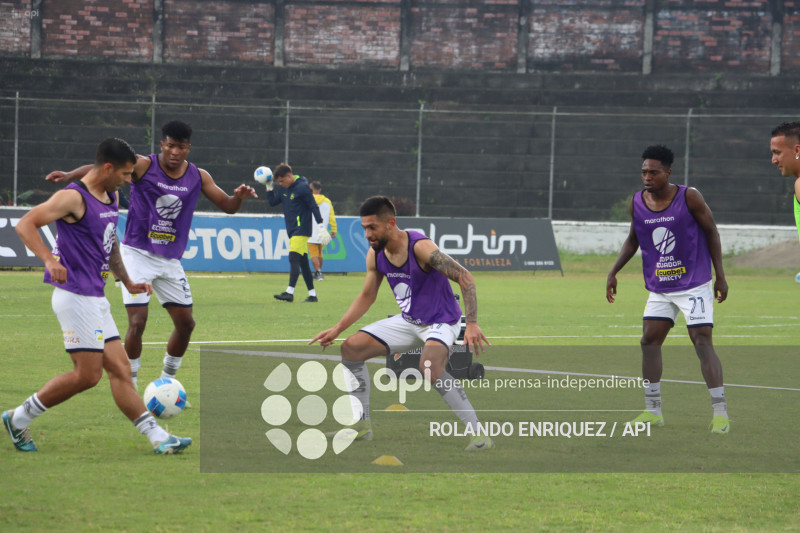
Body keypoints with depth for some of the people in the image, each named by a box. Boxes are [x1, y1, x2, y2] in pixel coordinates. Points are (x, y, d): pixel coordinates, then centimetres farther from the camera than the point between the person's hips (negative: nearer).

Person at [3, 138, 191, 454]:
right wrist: (49, 260, -33)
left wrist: (127, 282, 31)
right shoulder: (73, 198, -13)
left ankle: (157, 438, 1)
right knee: (87, 375, -9)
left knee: (119, 369, 4)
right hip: (76, 296, -9)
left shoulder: (111, 197, 15)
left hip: (96, 298, 9)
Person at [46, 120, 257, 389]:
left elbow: (227, 206, 5)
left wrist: (238, 197, -18)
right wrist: (70, 175, -37)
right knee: (137, 321, -13)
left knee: (185, 322, 4)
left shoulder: (198, 177, 1)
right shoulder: (143, 165, -11)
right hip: (138, 253, -5)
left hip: (170, 259, 5)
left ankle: (167, 381, 24)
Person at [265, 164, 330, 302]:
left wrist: (321, 227, -14)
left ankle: (289, 292, -24)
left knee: (294, 259, -17)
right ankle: (312, 295, 12)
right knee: (303, 262, 9)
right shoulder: (284, 189, 13)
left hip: (301, 230, -9)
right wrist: (269, 186, 5)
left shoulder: (302, 187, -11)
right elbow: (273, 202, 17)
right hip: (292, 232, 9)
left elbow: (314, 207, -12)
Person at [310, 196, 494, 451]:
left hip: (441, 321, -8)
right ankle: (362, 426, 13)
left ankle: (479, 434, -30)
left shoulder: (421, 247, -26)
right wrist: (337, 329, 7)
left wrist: (472, 324, -34)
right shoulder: (375, 255, -4)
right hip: (408, 321, 8)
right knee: (351, 348, 2)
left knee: (430, 365, -37)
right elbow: (367, 296, 13)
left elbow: (465, 277, -26)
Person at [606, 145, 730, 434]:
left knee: (702, 341, -12)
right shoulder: (637, 203, -1)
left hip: (694, 284, -5)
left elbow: (711, 231, -5)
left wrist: (720, 276, -6)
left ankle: (720, 412, -10)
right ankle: (653, 410, 14)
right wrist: (614, 272, 9)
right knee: (649, 341, 2)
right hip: (659, 288, 5)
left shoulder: (689, 197, -13)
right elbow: (633, 240, 15)